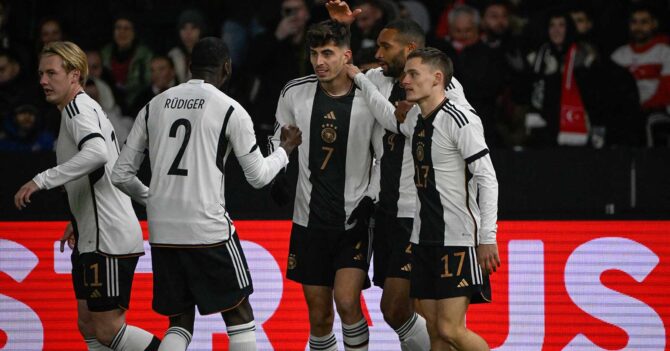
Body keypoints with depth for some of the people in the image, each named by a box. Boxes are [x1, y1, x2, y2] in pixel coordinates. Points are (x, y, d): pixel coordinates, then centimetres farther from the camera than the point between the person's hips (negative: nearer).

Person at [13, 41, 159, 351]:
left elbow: (97, 153, -32)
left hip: (109, 240, -11)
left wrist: (42, 180, -31)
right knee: (89, 326, 10)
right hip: (93, 238, 11)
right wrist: (79, 220, 31)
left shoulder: (77, 108, -11)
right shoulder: (87, 109, 21)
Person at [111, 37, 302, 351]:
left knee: (180, 324, 13)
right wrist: (285, 149, 22)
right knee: (238, 314, 10)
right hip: (209, 230, -4)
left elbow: (121, 175, 12)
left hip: (162, 232, 4)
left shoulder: (153, 106, 10)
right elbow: (258, 176, 2)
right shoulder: (230, 110, -3)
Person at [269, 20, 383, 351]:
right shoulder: (295, 93, -2)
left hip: (353, 221, -3)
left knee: (347, 302, -18)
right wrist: (277, 172, 0)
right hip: (310, 220, 3)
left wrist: (371, 198, -11)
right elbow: (281, 138, 16)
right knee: (319, 317, 5)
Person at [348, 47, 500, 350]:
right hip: (425, 240, 8)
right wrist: (360, 78, 33)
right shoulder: (414, 120, 13)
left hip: (459, 243, -8)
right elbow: (387, 116, 37)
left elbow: (487, 178, -15)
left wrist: (487, 238, -19)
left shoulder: (460, 120, -13)